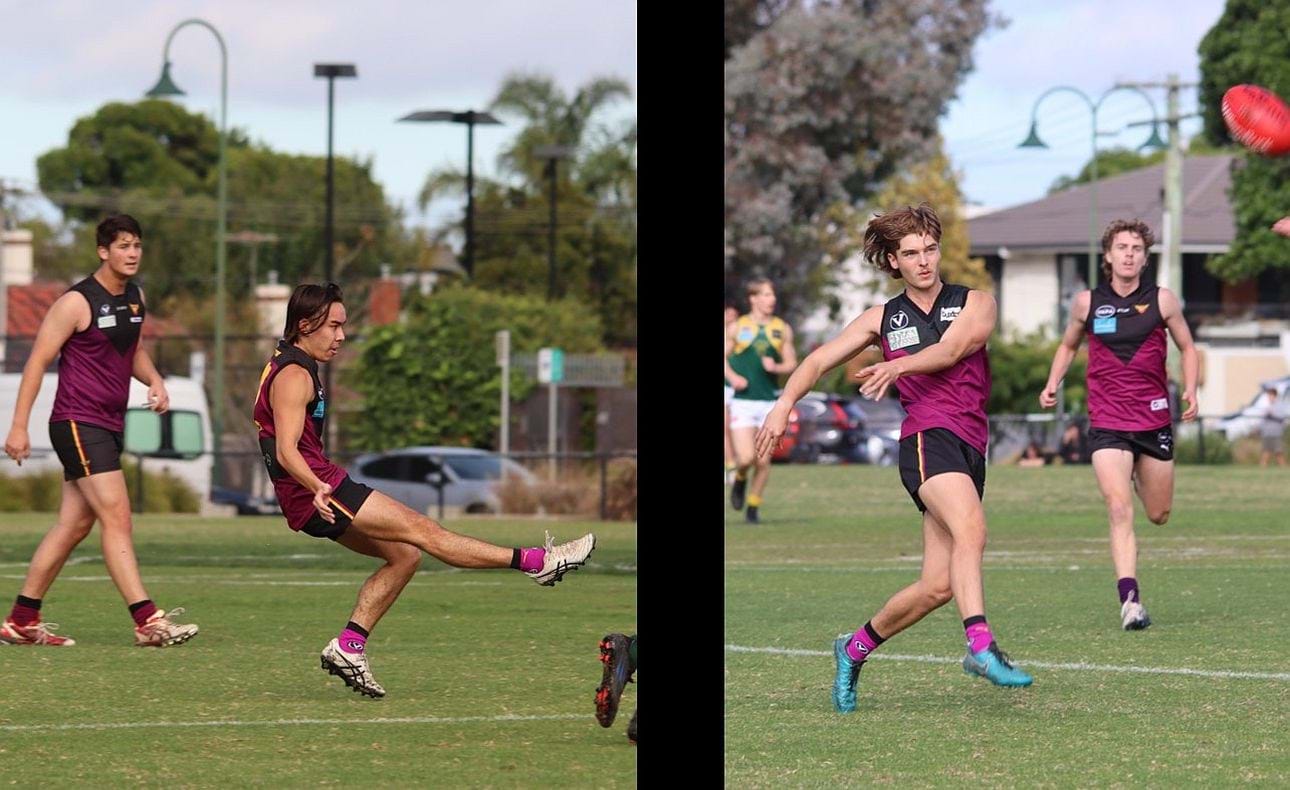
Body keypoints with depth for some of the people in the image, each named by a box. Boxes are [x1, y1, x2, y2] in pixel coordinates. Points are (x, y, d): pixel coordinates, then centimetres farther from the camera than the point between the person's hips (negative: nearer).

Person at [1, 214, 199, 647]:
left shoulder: (136, 298, 11)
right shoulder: (76, 303, -12)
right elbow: (38, 361, -9)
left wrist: (154, 381, 5)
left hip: (110, 425, 8)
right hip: (78, 424, -8)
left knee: (74, 525, 9)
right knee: (117, 517, -15)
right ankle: (147, 620, -20)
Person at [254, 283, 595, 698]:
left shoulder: (288, 366, 18)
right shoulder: (294, 376, -16)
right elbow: (286, 450, -28)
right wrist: (317, 489, -43)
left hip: (318, 489, 11)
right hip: (317, 494, -11)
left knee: (403, 555, 8)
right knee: (422, 530, -11)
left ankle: (349, 646, 2)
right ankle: (537, 562, -13)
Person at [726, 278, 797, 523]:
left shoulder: (783, 329, 7)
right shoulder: (737, 328, 2)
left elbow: (791, 363, 10)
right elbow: (725, 356, 8)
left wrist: (776, 367, -12)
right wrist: (732, 377, -10)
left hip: (769, 402, 2)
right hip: (742, 401, -2)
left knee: (763, 461, -1)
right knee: (746, 458, -13)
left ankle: (754, 507, 16)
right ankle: (740, 480, 21)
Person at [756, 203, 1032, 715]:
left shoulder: (974, 304, 12)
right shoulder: (883, 318, 16)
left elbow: (952, 348, -8)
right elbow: (820, 360, 19)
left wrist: (899, 365, -25)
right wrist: (785, 402, 2)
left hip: (969, 446, 2)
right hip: (927, 436, -2)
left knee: (939, 586, 0)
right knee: (970, 528, -33)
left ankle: (856, 648, 22)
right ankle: (981, 648, -46)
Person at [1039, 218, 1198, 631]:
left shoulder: (1162, 301, 0)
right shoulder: (1087, 302, 2)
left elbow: (1187, 348, 11)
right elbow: (1068, 345, 19)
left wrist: (1190, 390, -5)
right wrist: (1052, 384, 5)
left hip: (1154, 420, 1)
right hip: (1106, 423, -1)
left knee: (1159, 515, 13)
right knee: (1119, 510, -17)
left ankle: (1142, 476, 50)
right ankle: (1130, 599, -21)